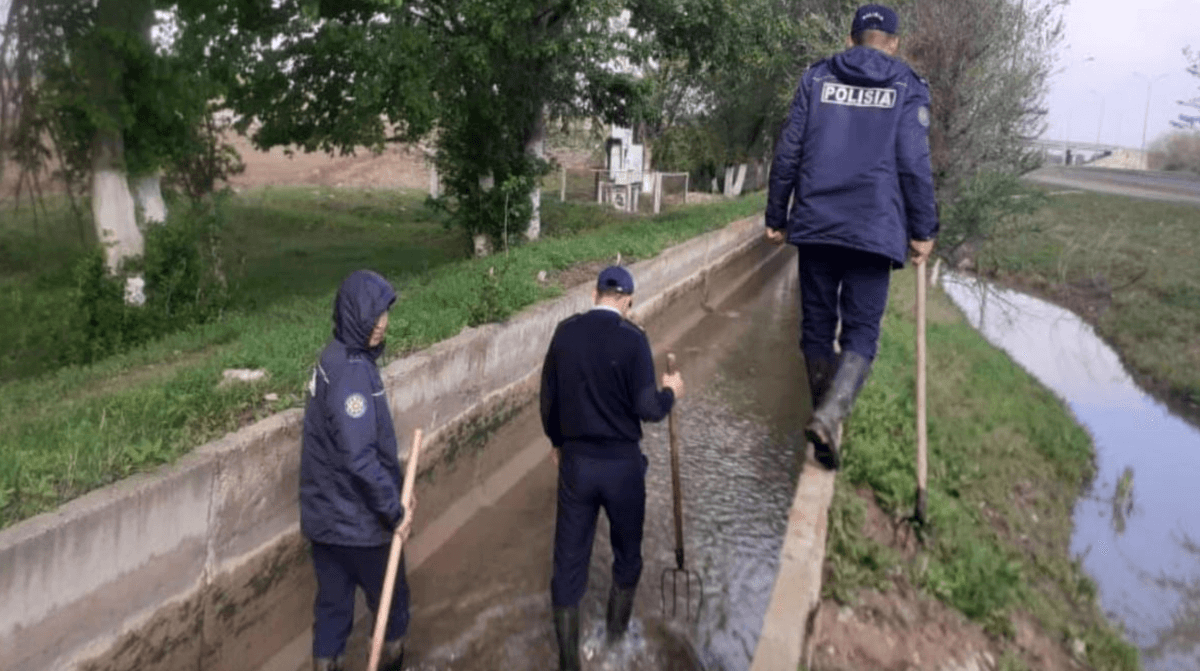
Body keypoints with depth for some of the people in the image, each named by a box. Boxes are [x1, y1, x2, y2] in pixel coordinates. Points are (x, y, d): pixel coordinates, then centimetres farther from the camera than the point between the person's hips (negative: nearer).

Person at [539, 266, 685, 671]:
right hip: (622, 462, -2)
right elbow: (647, 409, -16)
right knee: (627, 550, 22)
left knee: (569, 559, 10)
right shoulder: (632, 338, -14)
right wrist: (671, 394, 6)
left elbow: (548, 397, 5)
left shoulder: (566, 331, -2)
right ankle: (617, 627, 42)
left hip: (575, 460, 3)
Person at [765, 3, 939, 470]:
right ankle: (829, 416, -21)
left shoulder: (817, 78, 10)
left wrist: (776, 216, 13)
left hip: (815, 224, 2)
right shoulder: (907, 87, 5)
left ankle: (826, 419, 20)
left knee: (816, 326, 13)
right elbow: (914, 165, -1)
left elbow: (787, 153, 6)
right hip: (875, 230, -2)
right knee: (861, 331, 2)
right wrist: (923, 230, 7)